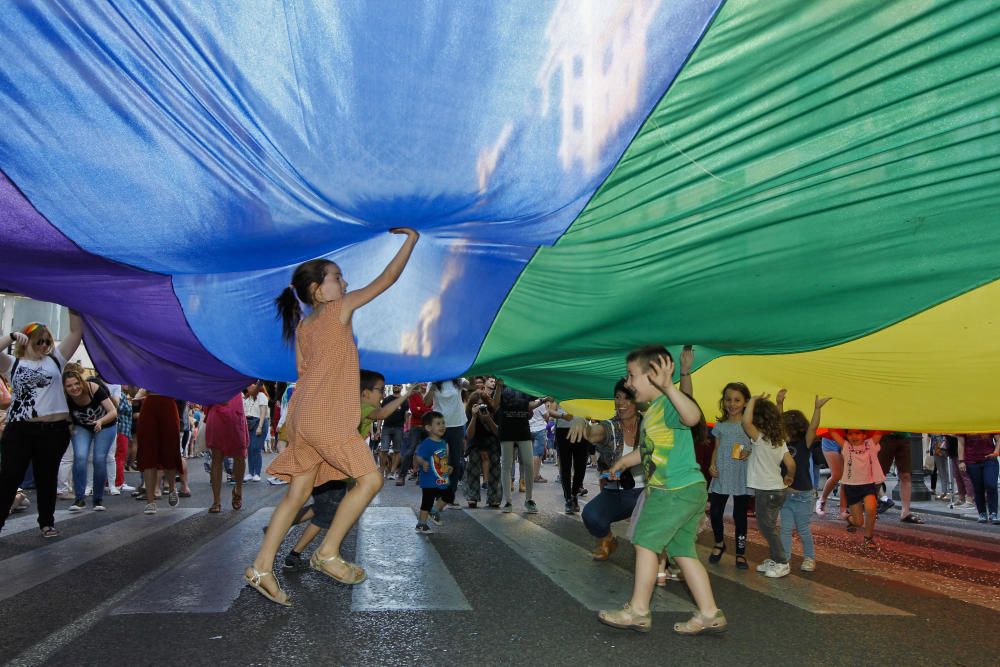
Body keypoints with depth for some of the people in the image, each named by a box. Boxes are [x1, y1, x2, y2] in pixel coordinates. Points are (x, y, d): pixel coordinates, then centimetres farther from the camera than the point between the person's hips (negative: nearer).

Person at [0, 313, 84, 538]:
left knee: (47, 478, 11)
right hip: (19, 429, -1)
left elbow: (76, 332, 5)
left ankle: (46, 522, 22)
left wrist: (73, 308, -3)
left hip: (54, 429, 1)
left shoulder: (55, 360, 10)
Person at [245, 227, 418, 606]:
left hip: (302, 417, 8)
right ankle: (328, 554, 2)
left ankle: (262, 568, 10)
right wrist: (411, 238, 9)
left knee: (299, 491, 11)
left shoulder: (302, 327, 17)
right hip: (327, 419, -8)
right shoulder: (340, 308, -3)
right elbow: (387, 278, 0)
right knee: (370, 478, -1)